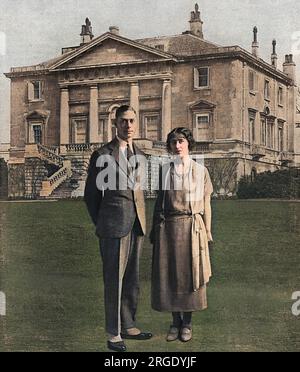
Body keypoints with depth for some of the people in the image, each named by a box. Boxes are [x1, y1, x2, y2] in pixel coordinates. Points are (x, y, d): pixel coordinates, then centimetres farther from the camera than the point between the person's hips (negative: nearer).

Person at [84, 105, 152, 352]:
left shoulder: (140, 155, 13)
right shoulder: (102, 156, -4)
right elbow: (91, 194, 1)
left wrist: (141, 220, 15)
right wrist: (101, 224, 3)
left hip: (136, 226, 6)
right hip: (114, 227, -6)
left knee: (132, 279, 12)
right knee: (114, 280, -3)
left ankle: (128, 325, 23)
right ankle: (114, 334, 5)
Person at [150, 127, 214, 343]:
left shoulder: (201, 171, 4)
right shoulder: (164, 171, 7)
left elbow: (206, 205, 6)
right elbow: (159, 202, 11)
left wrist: (207, 233, 2)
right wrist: (155, 232, 8)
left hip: (192, 227, -1)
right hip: (168, 228, 1)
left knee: (190, 274, 2)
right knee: (169, 274, 3)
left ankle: (187, 322, 16)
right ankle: (175, 321, 17)